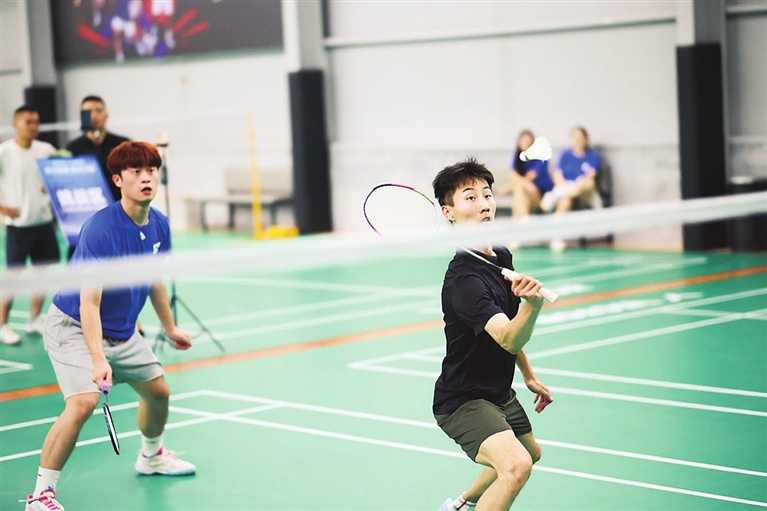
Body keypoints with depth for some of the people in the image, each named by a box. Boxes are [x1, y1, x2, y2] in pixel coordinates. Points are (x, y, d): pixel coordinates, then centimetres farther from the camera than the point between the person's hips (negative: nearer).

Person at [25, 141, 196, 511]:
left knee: (157, 391, 17)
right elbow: (89, 303, -31)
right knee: (83, 402, -26)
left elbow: (154, 281, 14)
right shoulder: (100, 229, -28)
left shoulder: (159, 225, -5)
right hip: (74, 327, -8)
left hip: (123, 329, 8)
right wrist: (98, 359, -40)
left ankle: (151, 456, 47)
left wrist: (170, 328, 24)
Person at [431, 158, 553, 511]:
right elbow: (508, 339, -39)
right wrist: (533, 304, -57)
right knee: (516, 465, -32)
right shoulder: (463, 279, -28)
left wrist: (529, 376, 22)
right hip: (463, 399, -10)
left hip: (499, 391, 10)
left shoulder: (503, 257, 0)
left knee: (530, 452, 33)